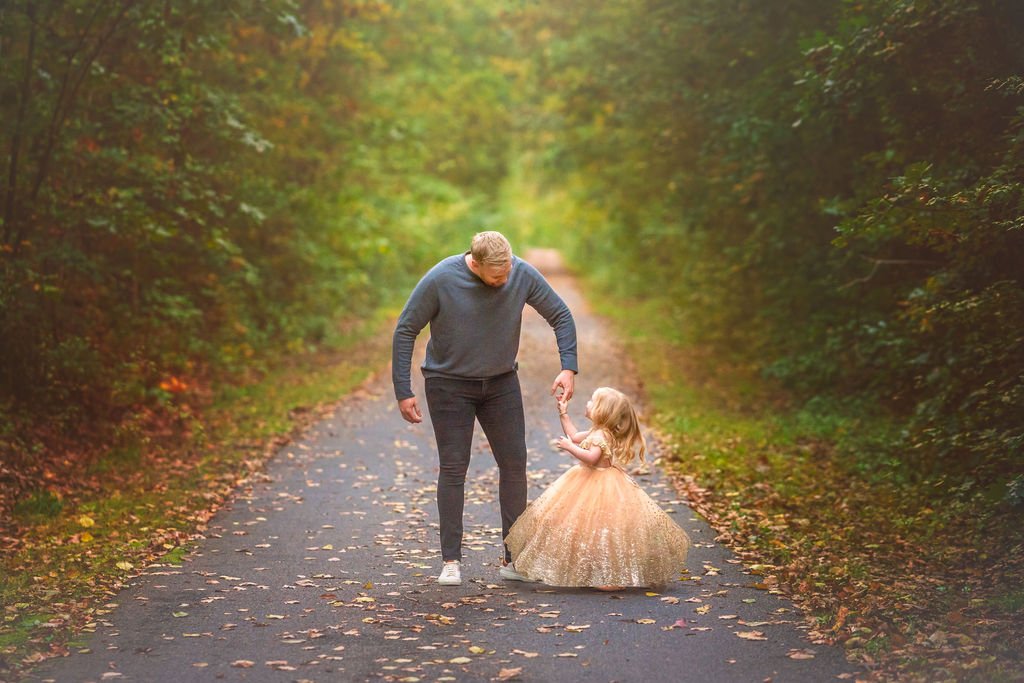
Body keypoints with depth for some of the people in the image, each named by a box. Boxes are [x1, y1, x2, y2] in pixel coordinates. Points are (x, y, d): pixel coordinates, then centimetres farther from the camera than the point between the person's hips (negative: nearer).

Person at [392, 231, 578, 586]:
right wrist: (403, 392, -15)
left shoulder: (524, 274, -14)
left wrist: (568, 368, -13)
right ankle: (451, 560, 3)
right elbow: (405, 330, -13)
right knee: (453, 467, -4)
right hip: (449, 384, -3)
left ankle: (513, 558, 8)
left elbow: (561, 315, -1)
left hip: (501, 383, 3)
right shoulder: (440, 279, -22)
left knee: (514, 464, 0)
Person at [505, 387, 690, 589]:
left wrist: (570, 447, -23)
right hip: (591, 484, 11)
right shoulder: (596, 432, 12)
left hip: (601, 488, -11)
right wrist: (564, 415, 24)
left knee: (601, 530, -10)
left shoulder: (600, 435, -20)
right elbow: (574, 436, 24)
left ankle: (613, 577, -7)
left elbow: (591, 457, -32)